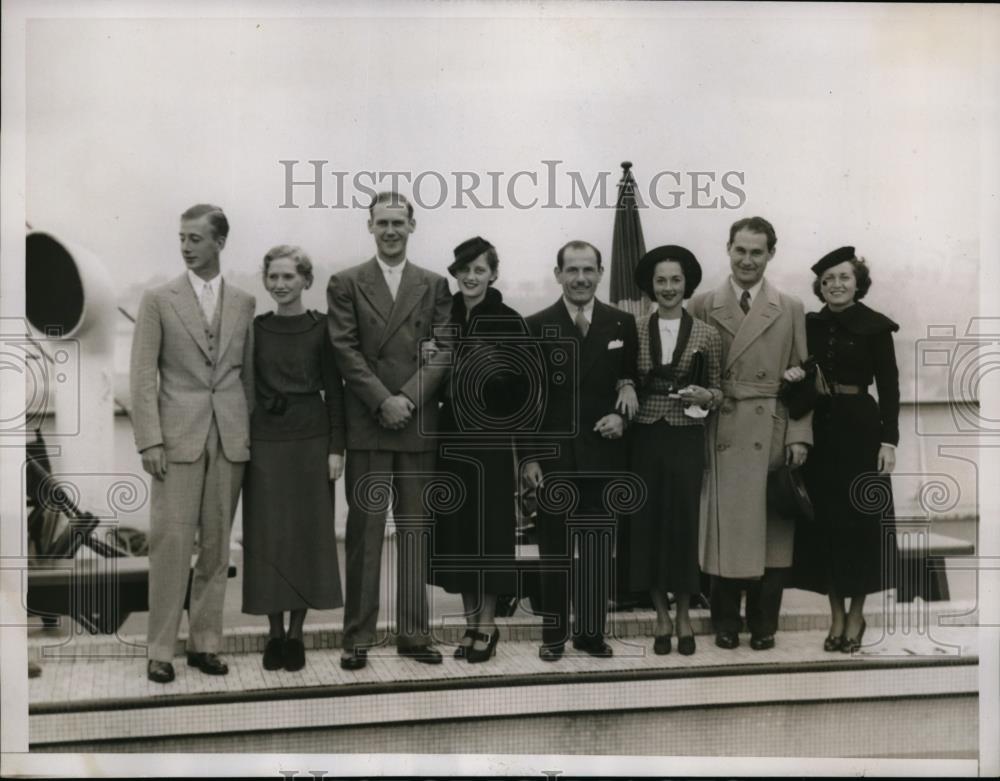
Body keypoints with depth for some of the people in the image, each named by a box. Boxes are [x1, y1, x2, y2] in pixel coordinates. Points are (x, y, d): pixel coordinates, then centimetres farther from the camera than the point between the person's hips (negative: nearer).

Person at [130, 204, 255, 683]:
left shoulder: (244, 302, 10)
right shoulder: (158, 300, 2)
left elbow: (248, 372, 12)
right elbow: (143, 374, -2)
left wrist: (252, 430, 6)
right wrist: (149, 440, -10)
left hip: (231, 436, 3)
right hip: (179, 436, -2)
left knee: (217, 543, 7)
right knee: (171, 540, -4)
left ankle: (205, 642, 16)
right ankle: (161, 649, 6)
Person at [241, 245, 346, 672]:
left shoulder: (321, 328, 0)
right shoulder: (254, 328, 5)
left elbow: (334, 390, 0)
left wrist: (336, 448, -6)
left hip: (311, 440, -1)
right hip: (264, 441, 1)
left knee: (309, 534, 2)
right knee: (268, 536, 3)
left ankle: (296, 634, 15)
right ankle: (275, 634, 15)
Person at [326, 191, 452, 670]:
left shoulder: (434, 285, 11)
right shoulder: (346, 284, 6)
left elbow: (443, 349, 2)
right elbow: (345, 351, -3)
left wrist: (408, 398, -11)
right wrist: (383, 401, -13)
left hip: (419, 425, 2)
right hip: (367, 425, -2)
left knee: (415, 529, 6)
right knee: (364, 530, 1)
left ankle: (414, 632, 15)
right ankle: (358, 636, 8)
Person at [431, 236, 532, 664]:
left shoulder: (509, 322, -4)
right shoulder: (443, 316, 6)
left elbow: (524, 388, -8)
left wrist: (498, 375, -24)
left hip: (490, 440, -4)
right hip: (451, 438, 4)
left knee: (489, 526, 2)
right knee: (456, 526, 8)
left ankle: (488, 623, 15)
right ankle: (471, 620, 21)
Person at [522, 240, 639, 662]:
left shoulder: (622, 323, 4)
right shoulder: (537, 326, 0)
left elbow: (635, 380, 10)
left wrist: (623, 417, -10)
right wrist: (528, 457, -5)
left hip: (604, 456, 1)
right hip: (553, 457, -1)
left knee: (597, 549, 9)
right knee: (554, 550, 8)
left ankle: (592, 632, 21)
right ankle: (553, 634, 18)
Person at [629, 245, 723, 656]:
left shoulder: (707, 335, 2)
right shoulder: (633, 330, 3)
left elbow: (719, 392, 7)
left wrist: (706, 397, -13)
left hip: (687, 440, -1)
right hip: (645, 439, 1)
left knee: (684, 521, 2)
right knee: (648, 522, 4)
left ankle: (684, 613, 20)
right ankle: (662, 614, 19)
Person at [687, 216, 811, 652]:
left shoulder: (790, 310, 9)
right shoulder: (702, 306, 7)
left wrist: (799, 435, -2)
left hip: (772, 433, 1)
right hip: (722, 433, -1)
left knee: (770, 527, 4)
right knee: (725, 524, 2)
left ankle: (764, 623, 18)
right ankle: (725, 620, 17)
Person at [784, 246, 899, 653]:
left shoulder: (875, 326, -3)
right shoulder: (809, 325, 8)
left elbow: (889, 387, -4)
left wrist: (889, 440, -10)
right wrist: (793, 378, -11)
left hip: (860, 427, -3)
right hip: (819, 428, 4)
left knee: (860, 519, 2)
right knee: (824, 520, 5)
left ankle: (856, 614, 14)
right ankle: (836, 614, 16)